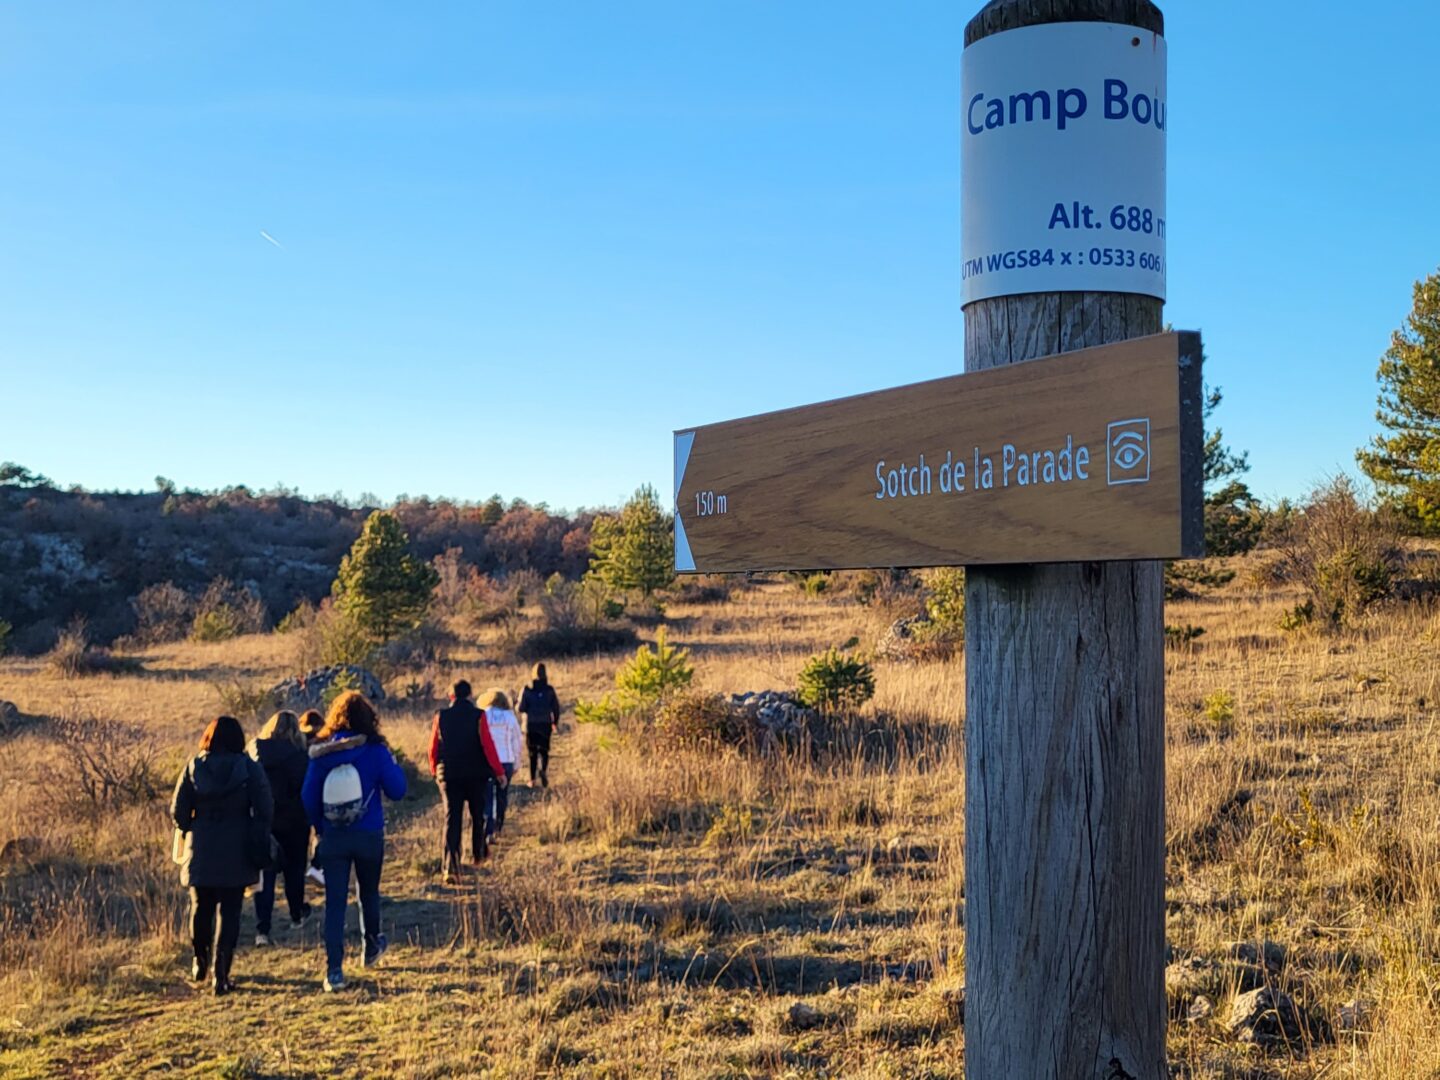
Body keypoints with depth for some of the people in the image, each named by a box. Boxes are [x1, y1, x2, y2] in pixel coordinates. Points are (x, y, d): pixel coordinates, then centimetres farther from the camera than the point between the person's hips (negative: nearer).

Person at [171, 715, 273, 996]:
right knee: (229, 913, 3)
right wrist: (259, 846, 3)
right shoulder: (250, 769, -6)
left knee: (200, 909, 20)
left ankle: (200, 964, 35)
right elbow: (264, 812, -8)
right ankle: (220, 976, -1)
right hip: (236, 854, -2)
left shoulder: (193, 767, -2)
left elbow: (178, 811, -2)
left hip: (200, 852, 2)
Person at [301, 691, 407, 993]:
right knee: (368, 892, 22)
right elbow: (396, 791, -4)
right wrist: (392, 763, 10)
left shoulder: (321, 753, -4)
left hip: (333, 837, 0)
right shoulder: (375, 751, -9)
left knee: (334, 902, 2)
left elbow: (308, 797, -1)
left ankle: (334, 970, -4)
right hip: (369, 835, 0)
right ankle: (372, 946, 41)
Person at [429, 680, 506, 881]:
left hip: (449, 775, 1)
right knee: (478, 815, 19)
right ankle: (478, 853, 33)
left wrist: (435, 770, 19)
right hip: (476, 774, -1)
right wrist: (499, 771, -4)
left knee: (452, 819, 0)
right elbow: (488, 746, -11)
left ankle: (450, 867, -10)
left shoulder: (441, 717, -2)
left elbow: (433, 748, 3)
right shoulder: (478, 716, -8)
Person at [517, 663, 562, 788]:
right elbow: (556, 707, -2)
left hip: (531, 725, 0)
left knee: (533, 752, 11)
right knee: (544, 750, 12)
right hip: (545, 725, 1)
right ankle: (544, 770, -17)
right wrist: (555, 722, 12)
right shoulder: (549, 690, -3)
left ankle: (533, 779, 10)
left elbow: (521, 709, -7)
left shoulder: (526, 690, -6)